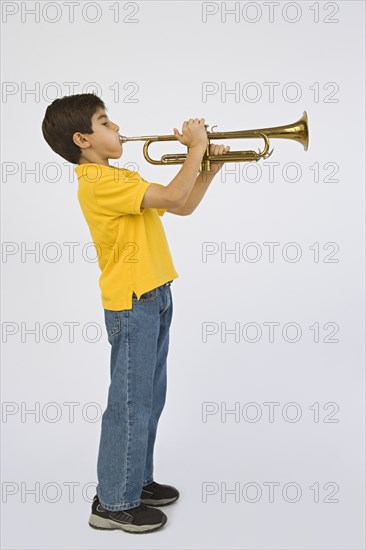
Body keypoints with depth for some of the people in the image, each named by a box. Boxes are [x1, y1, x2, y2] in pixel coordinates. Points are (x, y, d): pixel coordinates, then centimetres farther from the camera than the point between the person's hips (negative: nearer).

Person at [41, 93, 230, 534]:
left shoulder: (119, 178, 16)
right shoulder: (99, 181, -16)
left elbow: (184, 207, 18)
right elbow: (172, 197, -27)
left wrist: (210, 168, 8)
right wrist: (196, 146, -14)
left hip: (152, 298, 10)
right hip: (132, 303, -10)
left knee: (149, 398, 17)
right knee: (130, 403, -2)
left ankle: (136, 480, 32)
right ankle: (114, 503, 11)